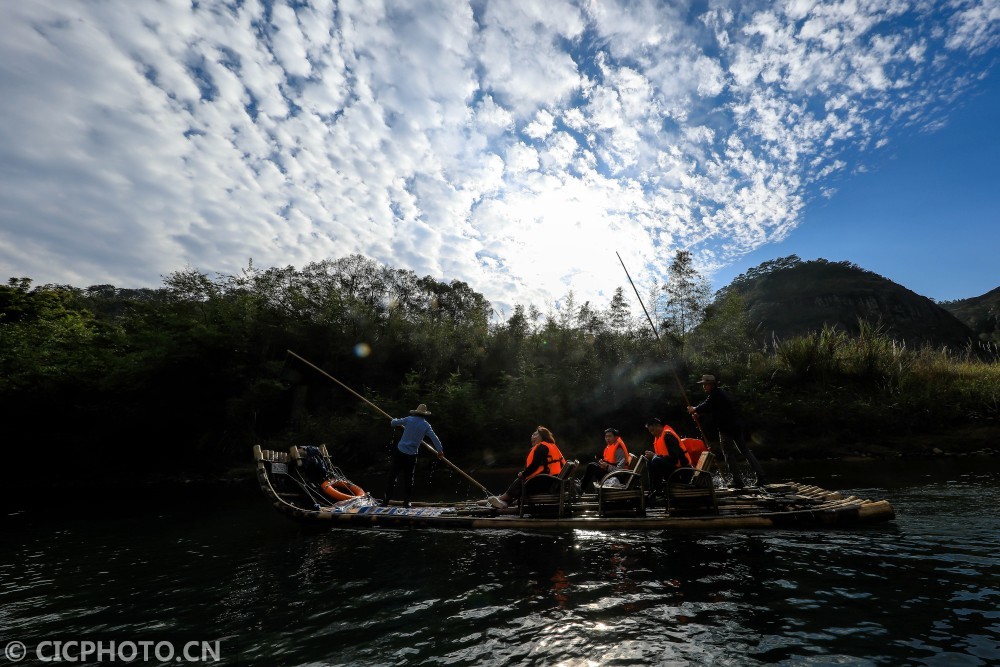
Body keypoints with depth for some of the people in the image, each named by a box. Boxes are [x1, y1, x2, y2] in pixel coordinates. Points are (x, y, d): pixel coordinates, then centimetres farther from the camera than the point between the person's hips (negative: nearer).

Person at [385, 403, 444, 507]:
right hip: (411, 455, 0)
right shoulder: (426, 425, 0)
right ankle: (406, 502, 14)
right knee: (408, 479, 12)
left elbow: (393, 422, 10)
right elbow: (435, 439, -1)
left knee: (392, 476, 8)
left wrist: (401, 425, 31)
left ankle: (386, 500, 11)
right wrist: (440, 451, 9)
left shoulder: (408, 419, 0)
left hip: (399, 452, 0)